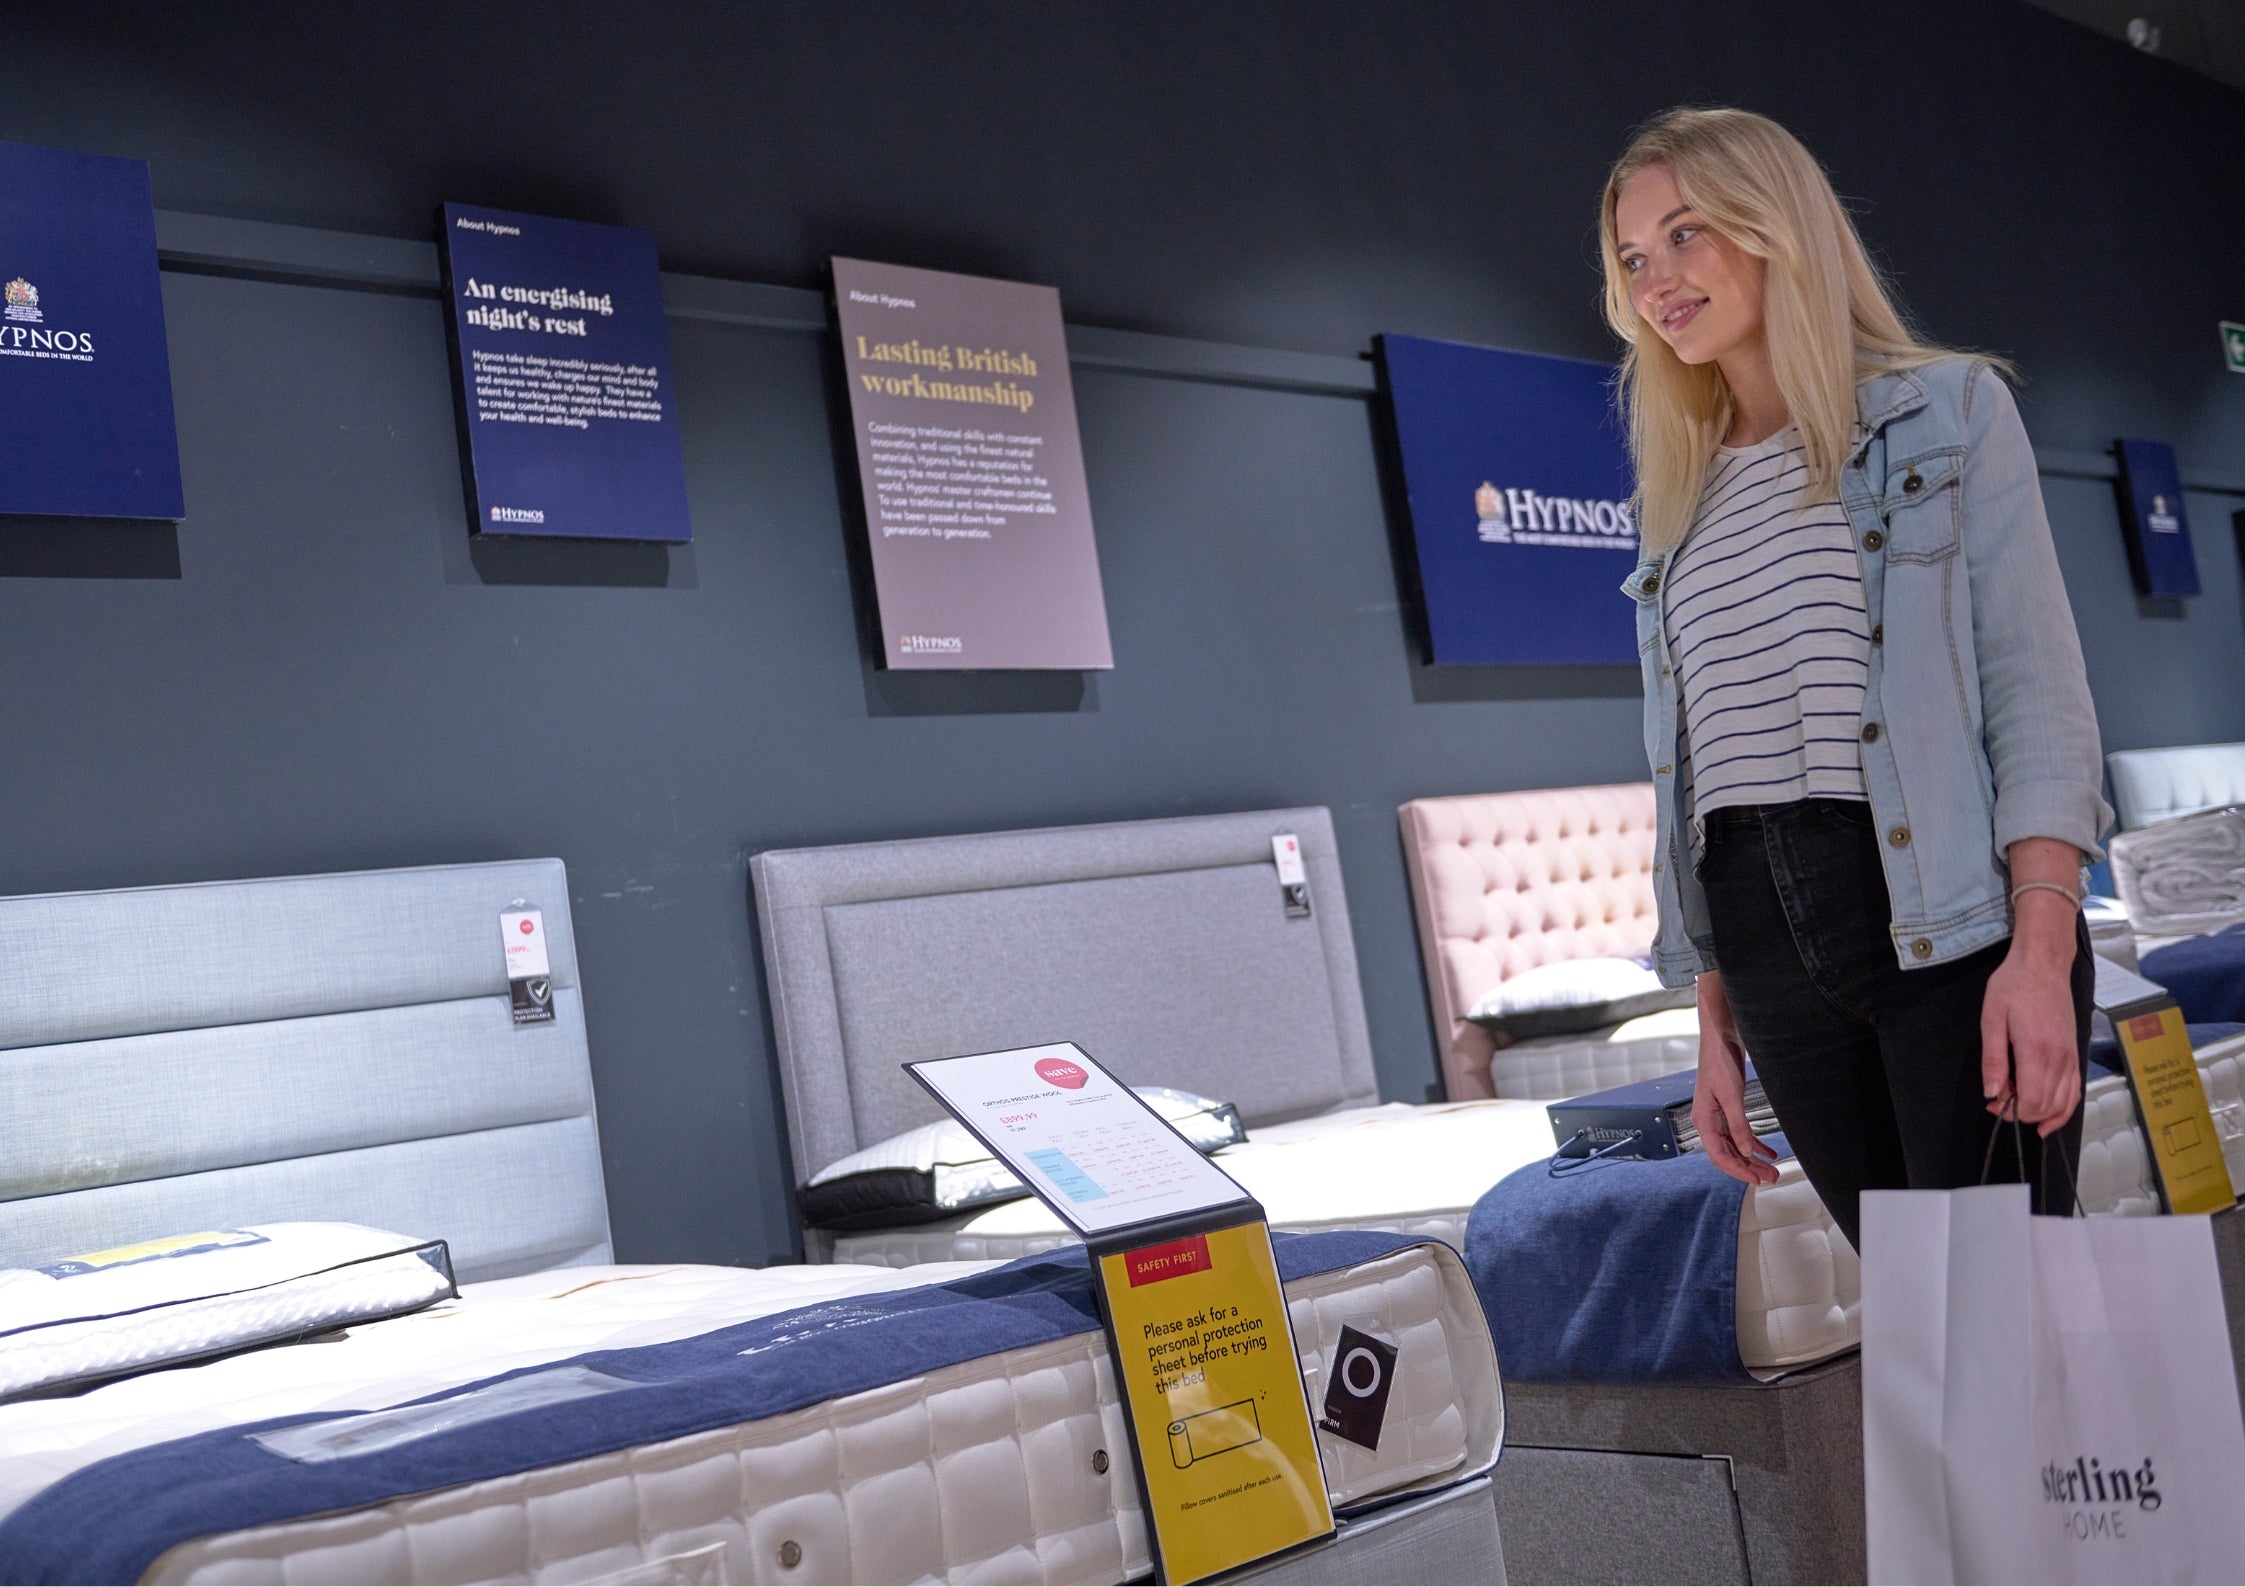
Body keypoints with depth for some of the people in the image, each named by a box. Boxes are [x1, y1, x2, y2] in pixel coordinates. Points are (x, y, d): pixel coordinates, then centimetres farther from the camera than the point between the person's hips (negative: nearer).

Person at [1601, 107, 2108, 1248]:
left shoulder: (1948, 412, 4)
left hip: (1954, 923, -4)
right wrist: (1716, 1023, 12)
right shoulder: (1680, 507, 17)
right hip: (1772, 945, 5)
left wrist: (2043, 953, -17)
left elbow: (2041, 694, -5)